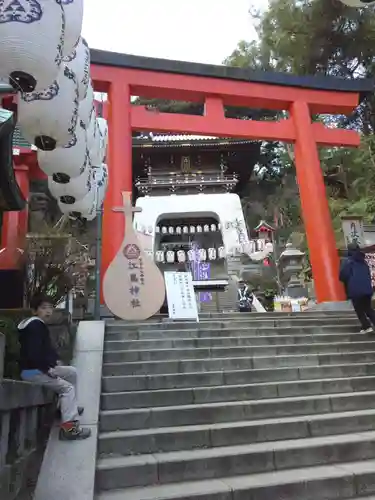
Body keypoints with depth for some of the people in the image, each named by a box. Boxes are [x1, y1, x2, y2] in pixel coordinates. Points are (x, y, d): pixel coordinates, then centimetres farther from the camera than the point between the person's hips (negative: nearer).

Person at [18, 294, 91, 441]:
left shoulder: (39, 325, 13)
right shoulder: (34, 326, -20)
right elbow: (33, 353, -29)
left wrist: (55, 361, 6)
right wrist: (48, 369, -22)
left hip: (41, 367, 10)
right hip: (32, 371, -10)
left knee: (72, 372, 17)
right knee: (67, 388, -13)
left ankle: (69, 406, 24)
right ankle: (69, 427, -16)